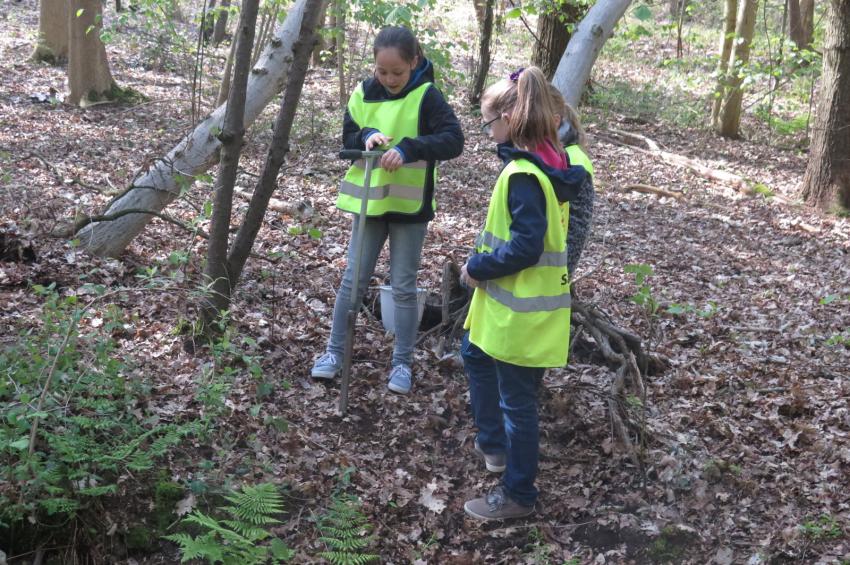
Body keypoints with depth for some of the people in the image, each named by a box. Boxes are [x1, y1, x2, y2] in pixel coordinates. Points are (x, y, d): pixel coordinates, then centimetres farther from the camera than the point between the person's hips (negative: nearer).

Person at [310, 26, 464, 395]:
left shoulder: (426, 96, -12)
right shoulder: (364, 93, 0)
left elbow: (454, 141, -21)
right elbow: (347, 140, 6)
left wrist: (408, 147, -34)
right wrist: (367, 136, -17)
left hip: (410, 204, -3)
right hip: (369, 199, 3)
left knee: (403, 286, 6)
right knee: (354, 278, 8)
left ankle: (403, 363, 17)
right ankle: (335, 351, 21)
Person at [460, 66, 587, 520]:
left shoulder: (522, 175, -23)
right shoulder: (549, 165, 6)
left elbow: (525, 247, -27)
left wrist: (477, 268, -13)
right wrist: (483, 263, 9)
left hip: (520, 312, -10)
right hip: (514, 304, 10)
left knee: (516, 399, 4)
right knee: (475, 355, 29)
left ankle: (517, 495, 19)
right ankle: (493, 444, 42)